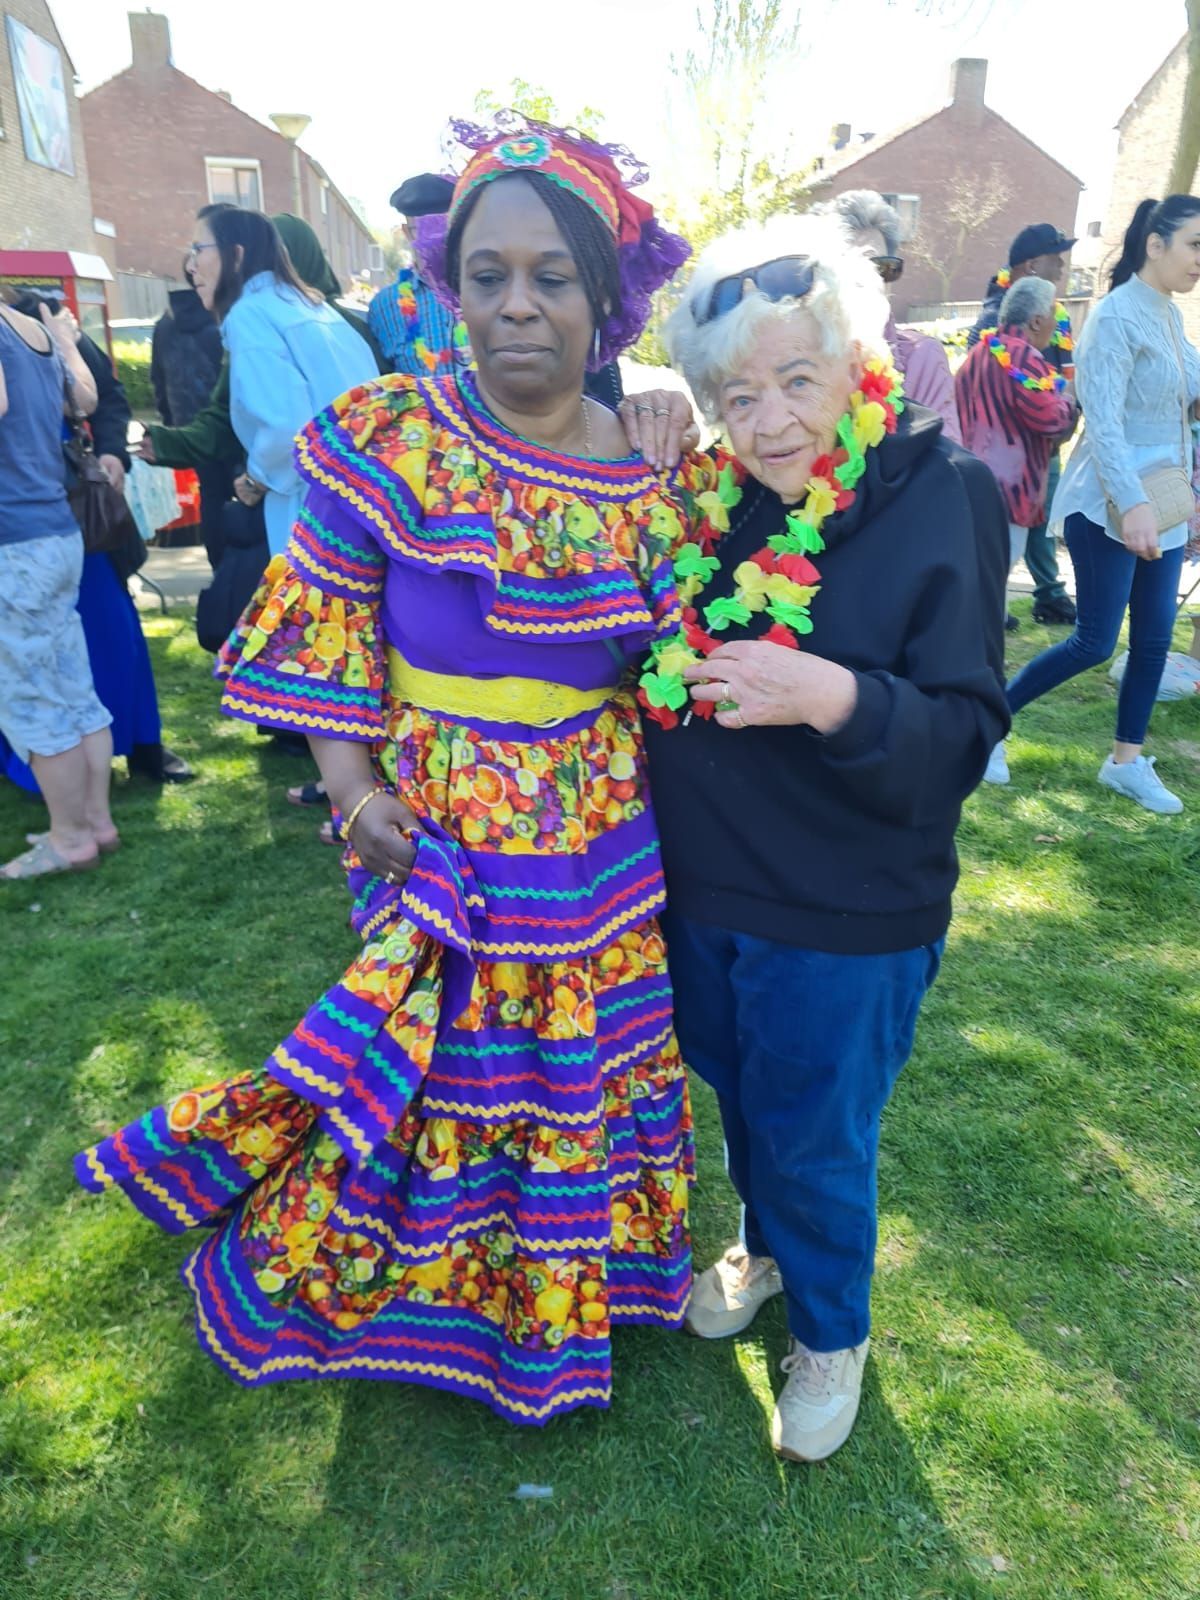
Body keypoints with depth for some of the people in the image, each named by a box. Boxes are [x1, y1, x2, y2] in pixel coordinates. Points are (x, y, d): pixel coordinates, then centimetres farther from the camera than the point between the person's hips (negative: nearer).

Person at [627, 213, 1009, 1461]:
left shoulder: (942, 502, -15)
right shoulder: (713, 500, -2)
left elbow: (962, 740, -19)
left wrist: (833, 697, -34)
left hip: (845, 921, -4)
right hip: (699, 891, 5)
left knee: (817, 1143, 15)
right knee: (739, 1101, 26)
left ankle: (830, 1333, 45)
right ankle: (763, 1246, 57)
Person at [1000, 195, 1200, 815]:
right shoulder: (1117, 317, -13)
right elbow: (1102, 422, -23)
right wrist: (1132, 505, -31)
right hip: (1109, 507, -8)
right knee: (1095, 642, -5)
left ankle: (1127, 760, 19)